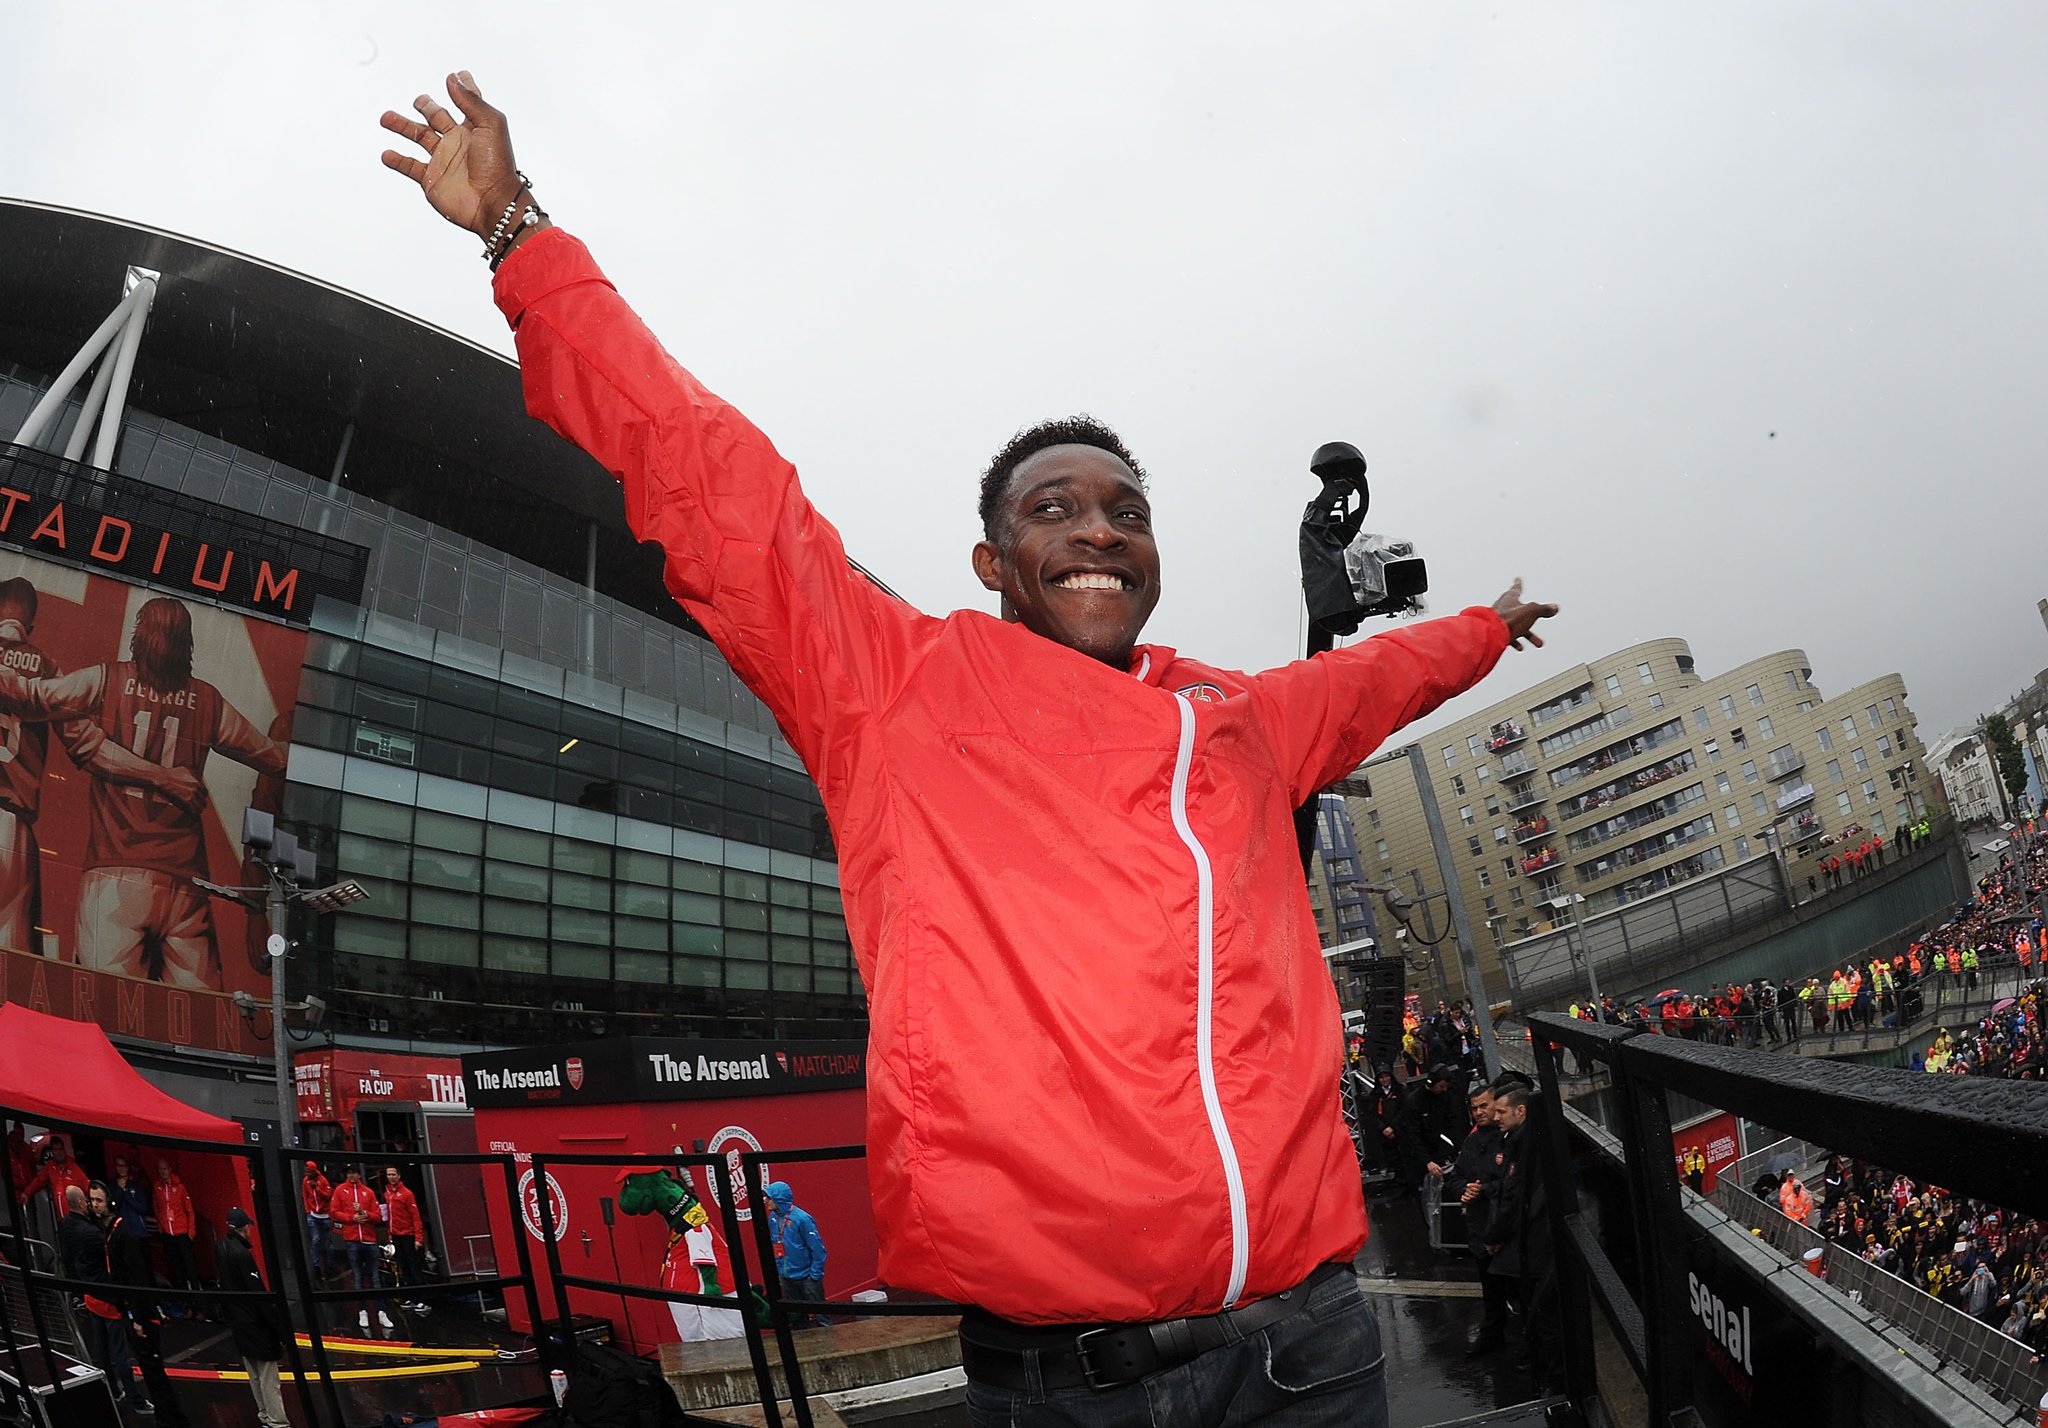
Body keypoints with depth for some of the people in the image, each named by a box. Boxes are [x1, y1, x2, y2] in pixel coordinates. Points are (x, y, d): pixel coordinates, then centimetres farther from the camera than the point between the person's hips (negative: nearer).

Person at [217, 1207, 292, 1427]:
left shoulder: (222, 1249, 1)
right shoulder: (242, 1254, -24)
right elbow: (260, 1295, -23)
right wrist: (282, 1331, -18)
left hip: (238, 1321, 8)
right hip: (255, 1324, -8)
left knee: (255, 1374, 19)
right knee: (268, 1376, -1)